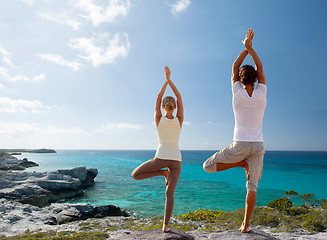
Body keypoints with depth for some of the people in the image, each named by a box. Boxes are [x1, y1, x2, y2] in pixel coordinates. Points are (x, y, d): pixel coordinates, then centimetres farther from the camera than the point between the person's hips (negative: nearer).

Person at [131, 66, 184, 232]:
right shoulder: (179, 120, 0)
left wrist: (166, 81, 14)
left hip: (161, 157, -3)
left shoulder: (158, 119, -2)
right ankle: (165, 225, -2)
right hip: (176, 159, 3)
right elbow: (179, 98, 7)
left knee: (135, 175, 14)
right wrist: (169, 79, 8)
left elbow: (158, 98, 9)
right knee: (170, 193, 8)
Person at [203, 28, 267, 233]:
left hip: (240, 145, -3)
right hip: (258, 146, 3)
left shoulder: (238, 94, -9)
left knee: (208, 166, 12)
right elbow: (260, 68, 7)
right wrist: (250, 47, 9)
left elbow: (234, 68, 5)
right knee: (252, 186, 9)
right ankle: (246, 224, 9)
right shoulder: (261, 94, -5)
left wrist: (246, 47, 10)